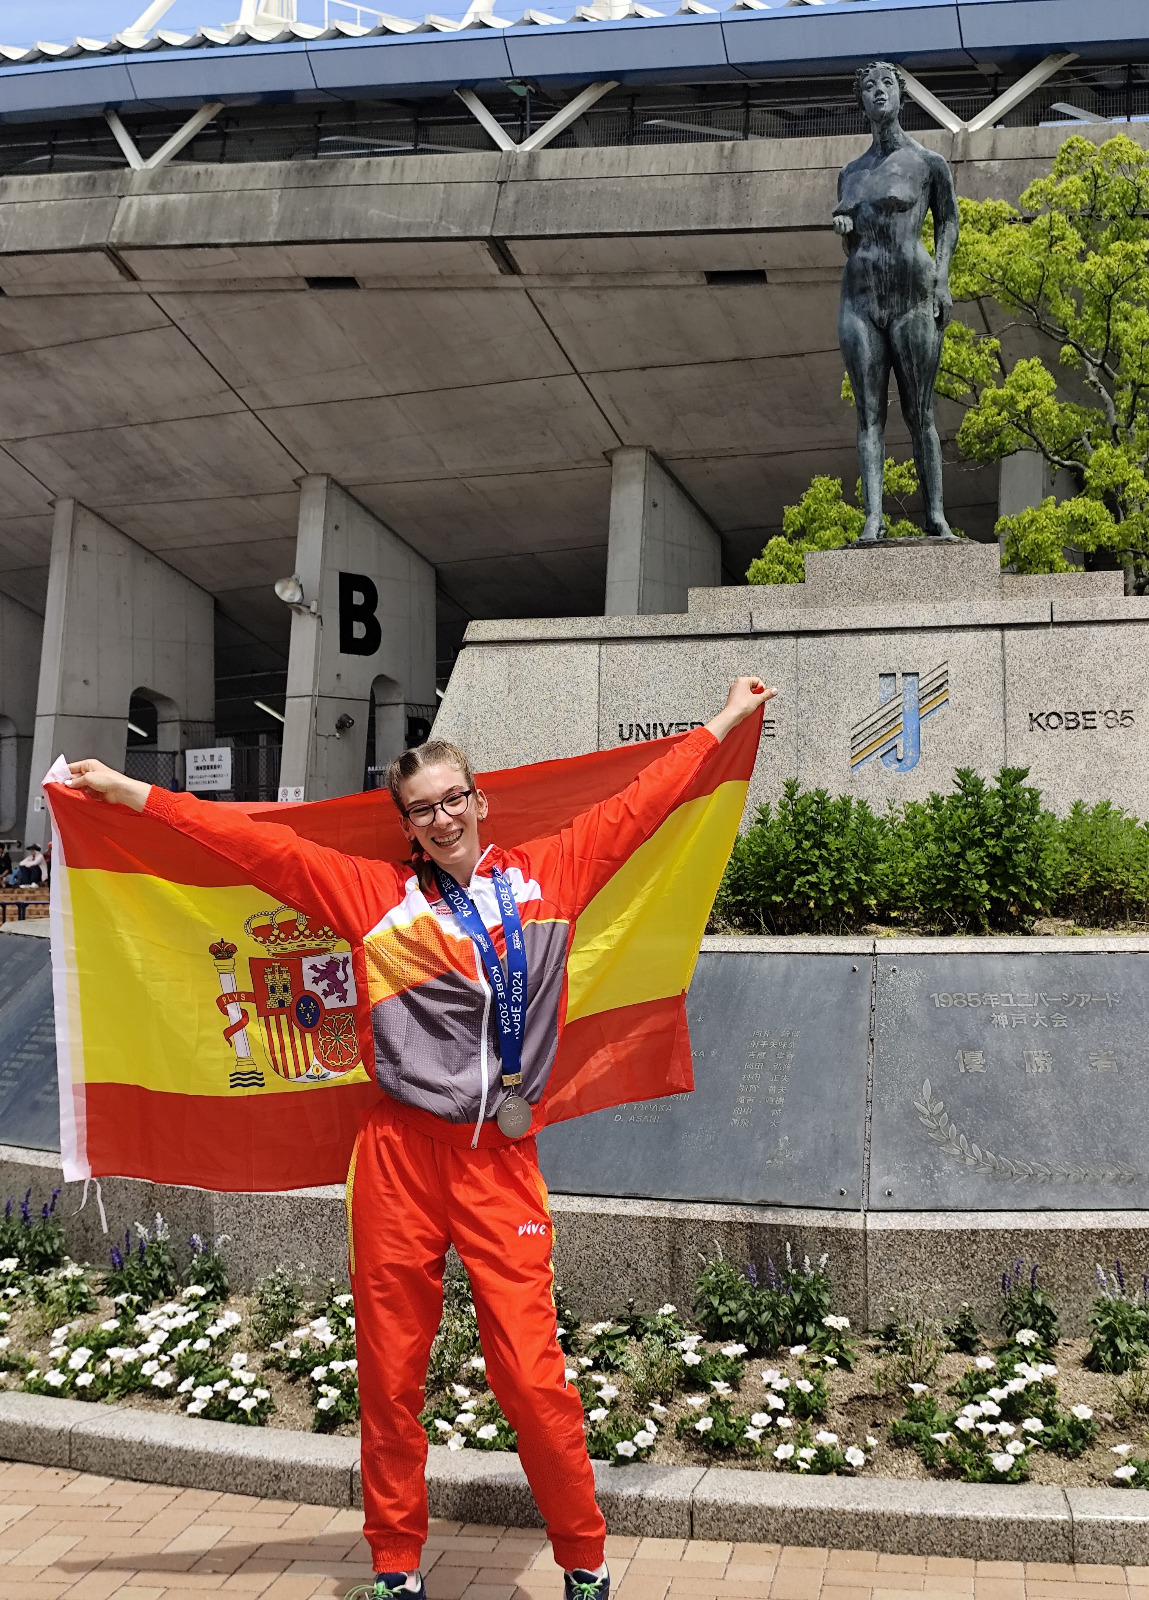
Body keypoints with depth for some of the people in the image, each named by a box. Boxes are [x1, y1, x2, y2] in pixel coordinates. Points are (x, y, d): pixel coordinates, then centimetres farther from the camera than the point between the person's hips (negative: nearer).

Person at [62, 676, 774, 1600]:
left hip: (502, 1160, 0)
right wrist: (134, 795, 5)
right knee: (391, 1374, 10)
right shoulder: (375, 895, 4)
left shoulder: (546, 876, 7)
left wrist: (726, 721, 21)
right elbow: (259, 845, 5)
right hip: (401, 1158, 1)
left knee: (532, 1374, -1)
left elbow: (637, 806, 14)